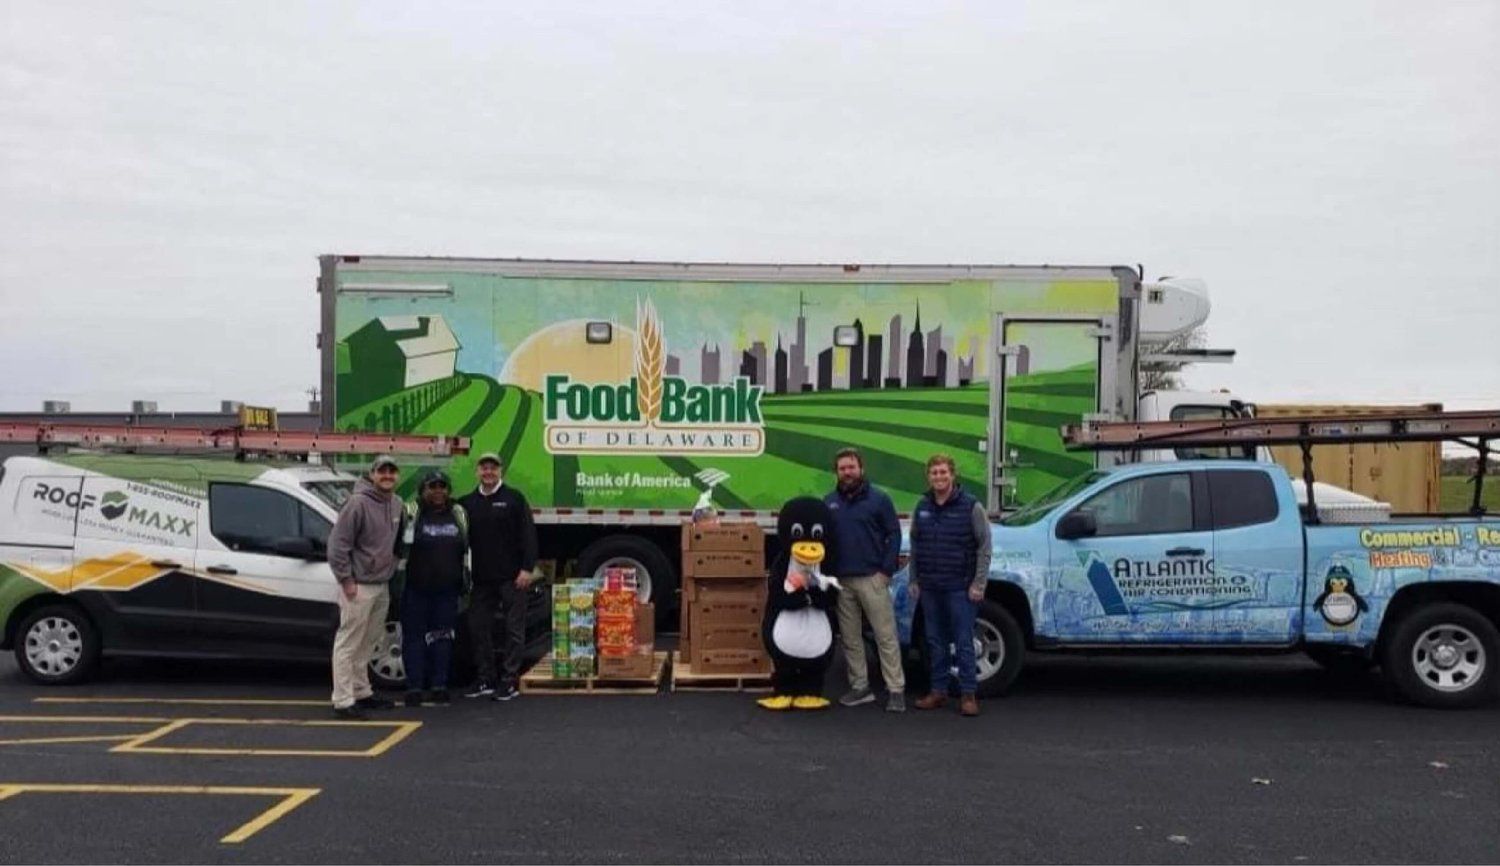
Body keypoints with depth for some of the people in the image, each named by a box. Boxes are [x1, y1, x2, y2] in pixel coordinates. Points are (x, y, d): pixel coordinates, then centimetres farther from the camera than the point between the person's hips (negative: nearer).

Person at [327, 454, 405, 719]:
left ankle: (362, 693, 28)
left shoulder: (396, 504, 10)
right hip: (358, 586, -8)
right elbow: (337, 542, -16)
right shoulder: (359, 503, -15)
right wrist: (346, 579, -16)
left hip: (382, 585, 8)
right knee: (348, 644, -4)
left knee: (366, 644, 18)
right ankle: (343, 701, -1)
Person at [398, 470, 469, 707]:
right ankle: (414, 688, 4)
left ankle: (439, 686, 13)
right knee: (414, 636, 0)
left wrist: (466, 577, 17)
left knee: (443, 637, 6)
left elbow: (466, 548, 20)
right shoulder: (411, 512, -3)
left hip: (447, 589, 4)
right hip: (416, 588, -3)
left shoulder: (459, 514, 11)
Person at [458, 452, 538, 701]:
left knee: (514, 629, 0)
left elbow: (528, 535, -6)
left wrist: (527, 568, -12)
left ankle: (510, 680, 7)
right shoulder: (468, 503, 11)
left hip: (511, 577, -4)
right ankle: (486, 679, 18)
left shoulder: (514, 498, -2)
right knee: (478, 626, 7)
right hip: (482, 578, 5)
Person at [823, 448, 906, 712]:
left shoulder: (878, 498, -1)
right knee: (850, 638, 9)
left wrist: (886, 571, -10)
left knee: (886, 636, -3)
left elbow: (894, 534, -3)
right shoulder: (829, 502, 10)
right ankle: (860, 687, 18)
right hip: (841, 581, 4)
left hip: (872, 579, -4)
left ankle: (896, 690, 0)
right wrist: (828, 572, 7)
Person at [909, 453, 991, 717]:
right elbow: (915, 546, 15)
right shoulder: (922, 507, 10)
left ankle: (968, 694, 4)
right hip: (929, 587, 5)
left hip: (960, 587, -5)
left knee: (964, 642, -3)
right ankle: (938, 691, 19)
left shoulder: (971, 506, -5)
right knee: (936, 641, 11)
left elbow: (984, 546, -6)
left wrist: (978, 583, -10)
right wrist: (914, 580, 10)